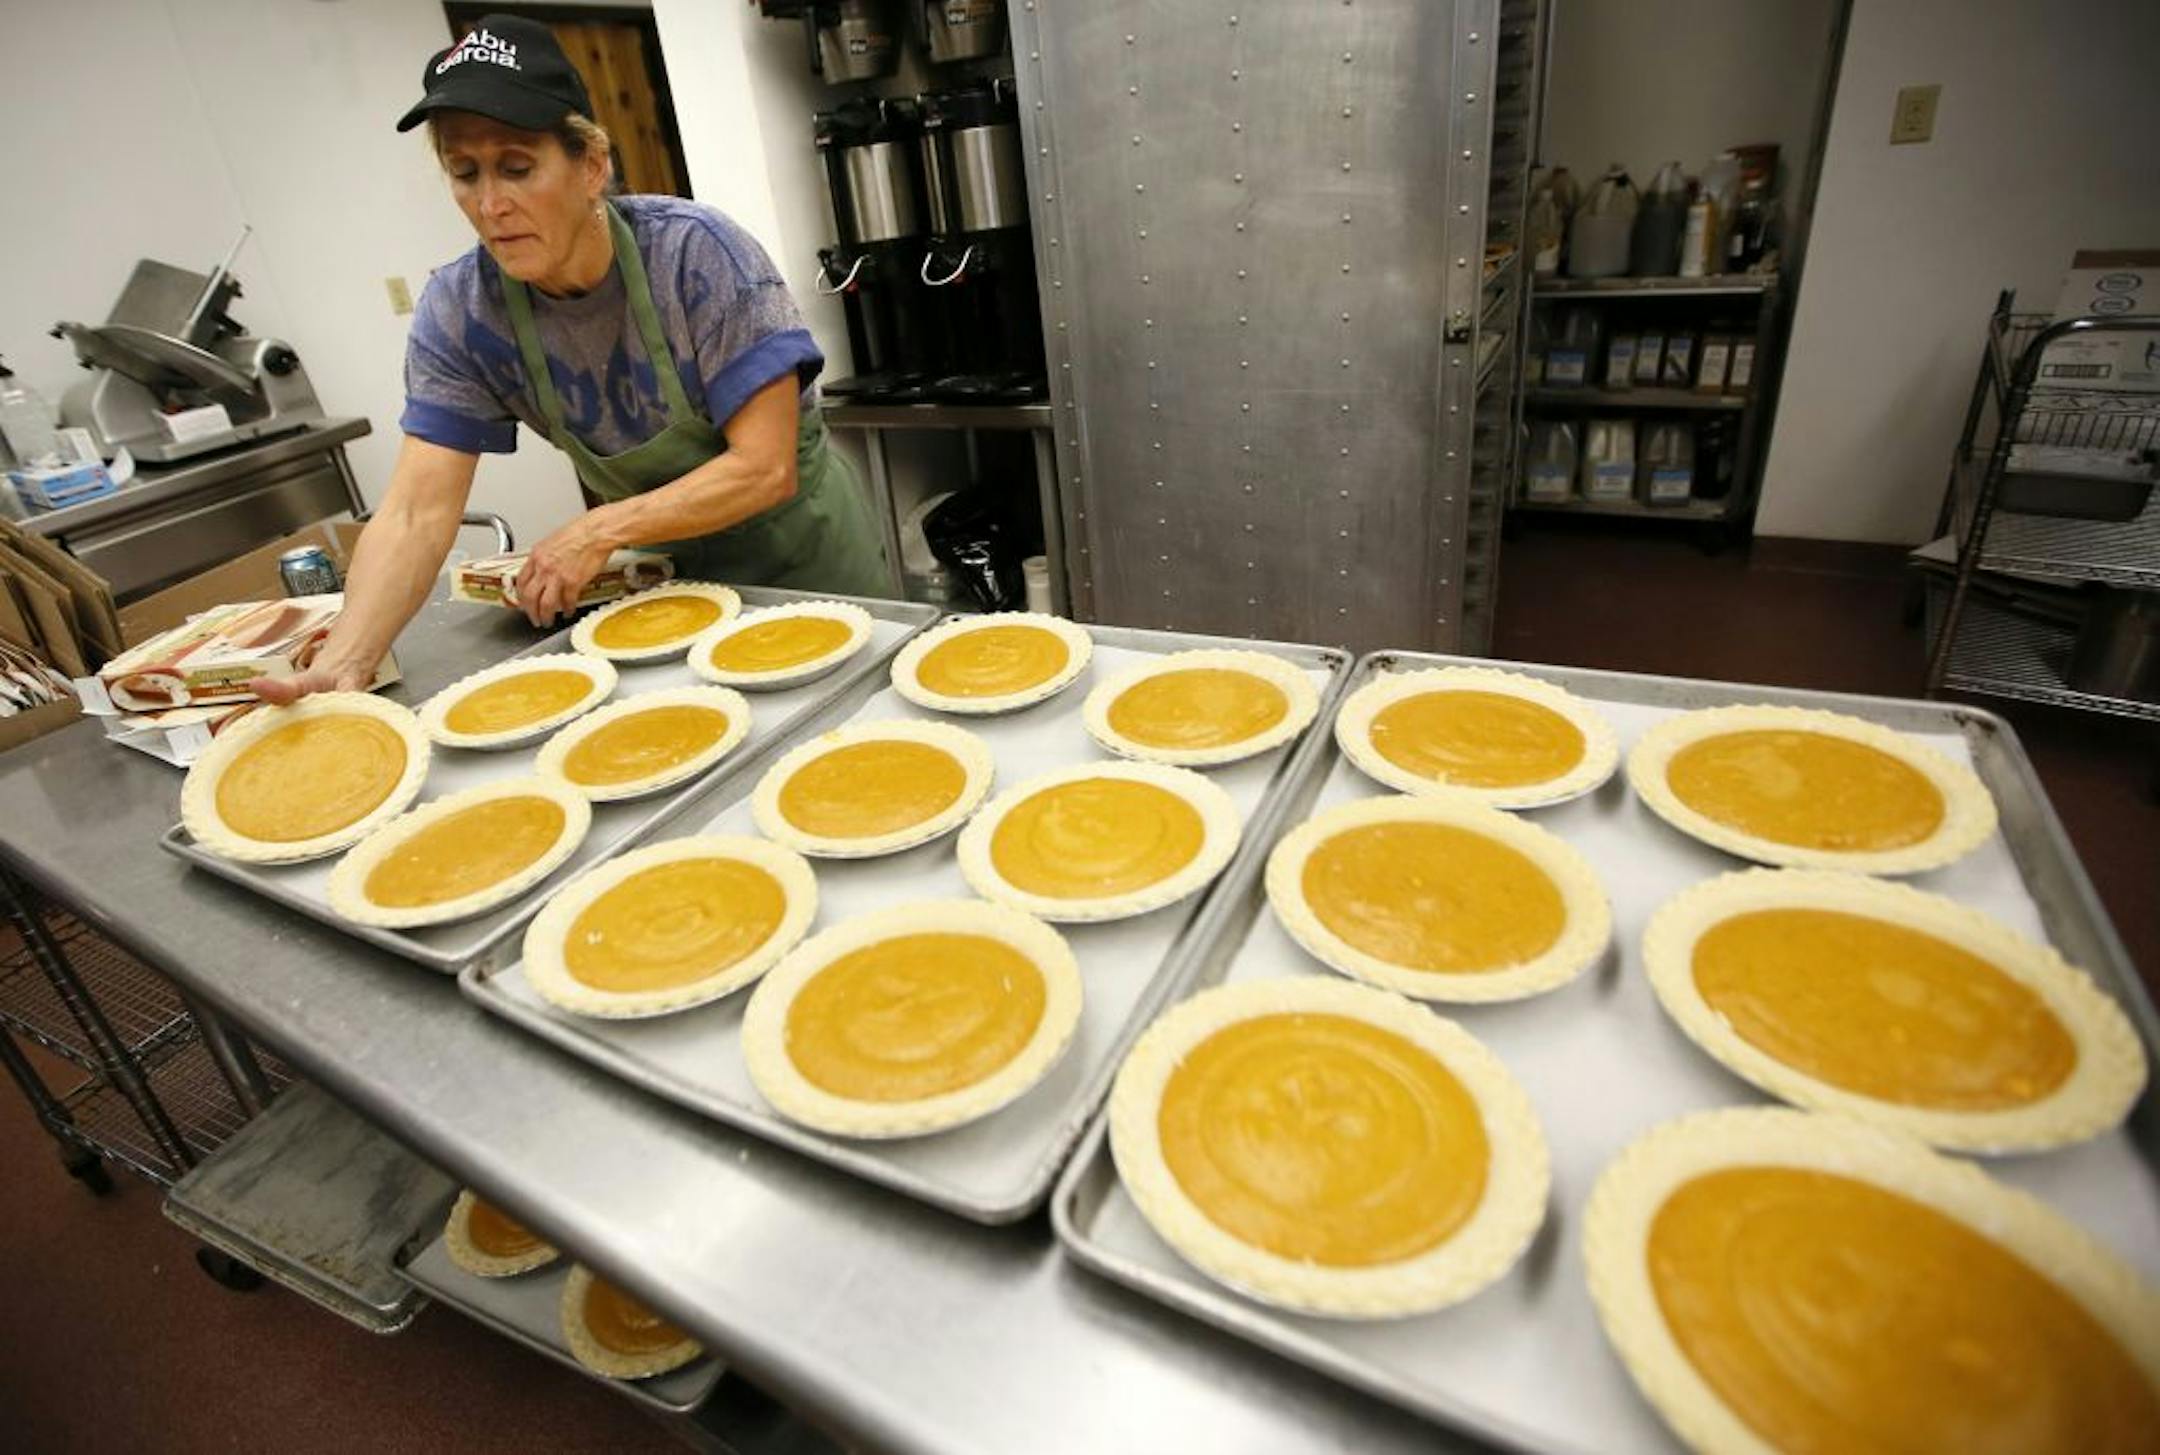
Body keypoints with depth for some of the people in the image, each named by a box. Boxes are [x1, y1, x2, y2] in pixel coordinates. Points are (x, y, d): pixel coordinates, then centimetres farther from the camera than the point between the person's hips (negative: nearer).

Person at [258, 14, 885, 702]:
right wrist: (344, 662, -34)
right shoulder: (458, 312, -13)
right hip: (665, 566, 3)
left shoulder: (697, 253, -24)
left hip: (796, 550, -3)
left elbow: (765, 468, -27)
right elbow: (415, 514, -18)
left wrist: (599, 532, -27)